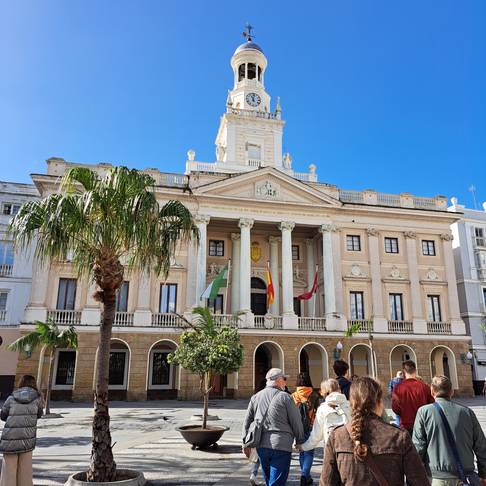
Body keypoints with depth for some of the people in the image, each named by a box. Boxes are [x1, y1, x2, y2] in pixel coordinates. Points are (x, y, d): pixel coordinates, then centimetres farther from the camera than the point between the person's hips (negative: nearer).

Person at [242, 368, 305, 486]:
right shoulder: (284, 397, -7)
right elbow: (296, 422, -3)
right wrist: (300, 441, 11)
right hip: (281, 445, -5)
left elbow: (247, 422, 11)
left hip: (261, 446, 6)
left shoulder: (255, 397, 9)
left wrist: (245, 443, 18)